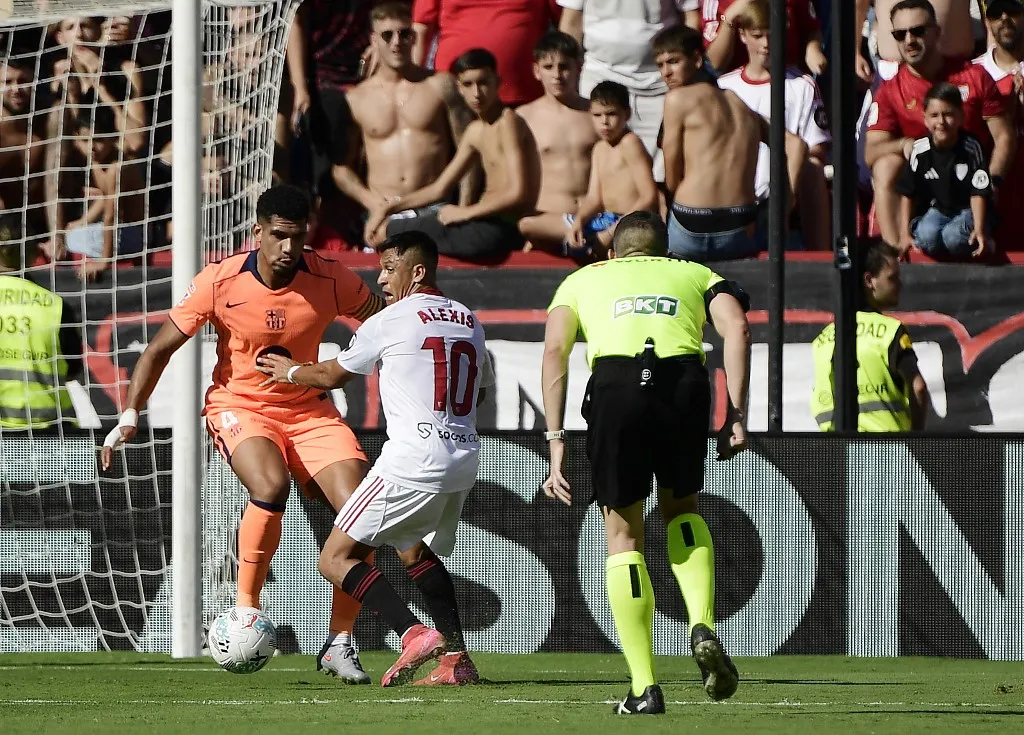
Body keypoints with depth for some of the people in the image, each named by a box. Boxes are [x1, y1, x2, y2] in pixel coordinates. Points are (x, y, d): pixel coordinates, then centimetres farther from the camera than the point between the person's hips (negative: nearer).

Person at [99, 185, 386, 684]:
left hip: (309, 409, 3)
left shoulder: (330, 281, -12)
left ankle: (339, 645, -2)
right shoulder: (220, 283, -15)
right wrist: (130, 414, -14)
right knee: (270, 485, -35)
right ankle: (244, 611, -17)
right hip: (239, 405, -3)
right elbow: (161, 348, -5)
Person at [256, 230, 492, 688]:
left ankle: (413, 634, -22)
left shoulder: (389, 322, -3)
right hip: (465, 457, 8)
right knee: (415, 550, 30)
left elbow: (332, 376, 11)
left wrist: (290, 371, 30)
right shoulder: (469, 321, 15)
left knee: (336, 559, -4)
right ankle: (456, 659, 20)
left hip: (414, 459, -8)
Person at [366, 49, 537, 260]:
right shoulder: (476, 131, 17)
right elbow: (439, 188, 21)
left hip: (501, 229, -10)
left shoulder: (508, 123, -11)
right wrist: (388, 208, 13)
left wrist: (465, 212, -12)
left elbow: (518, 193, -20)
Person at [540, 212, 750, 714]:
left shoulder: (582, 280, 30)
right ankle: (703, 629, 2)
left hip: (615, 383, -1)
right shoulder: (695, 275, 32)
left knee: (623, 536, 12)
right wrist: (737, 413, 5)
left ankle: (645, 687, 7)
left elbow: (555, 351, 12)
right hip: (685, 382, 1)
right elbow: (736, 327, 11)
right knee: (681, 509, 26)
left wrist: (556, 440, 7)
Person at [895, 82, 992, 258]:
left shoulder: (971, 148, -15)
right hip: (937, 209, 2)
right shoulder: (920, 150, -10)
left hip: (967, 210, -2)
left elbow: (978, 193, -13)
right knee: (927, 236, -30)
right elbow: (907, 194, -2)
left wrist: (979, 230, -23)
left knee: (953, 237, -33)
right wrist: (905, 234, -7)